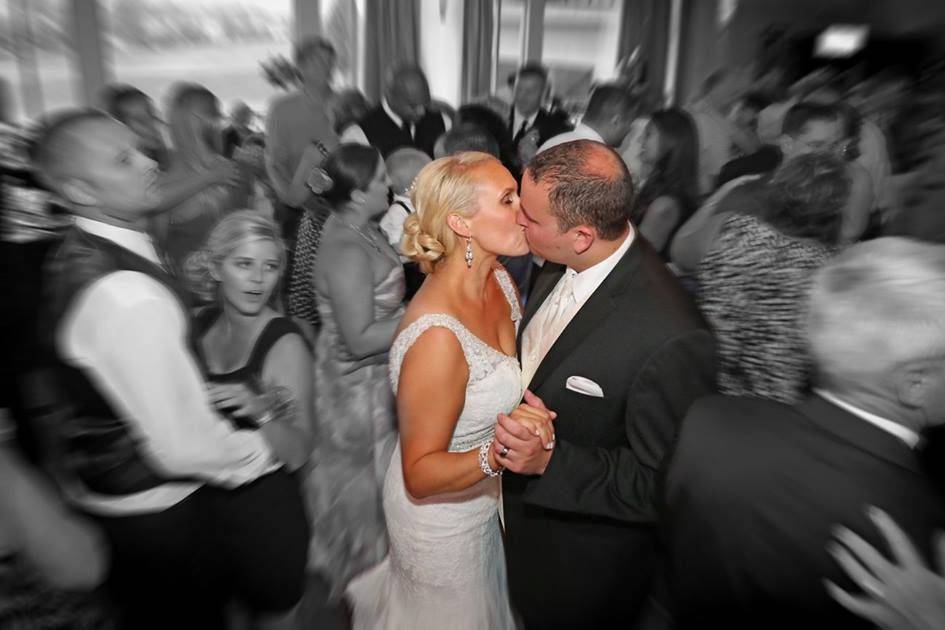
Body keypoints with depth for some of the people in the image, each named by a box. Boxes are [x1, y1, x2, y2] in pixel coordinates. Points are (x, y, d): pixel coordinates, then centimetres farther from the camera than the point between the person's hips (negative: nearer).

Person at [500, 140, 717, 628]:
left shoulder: (670, 340, -37)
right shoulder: (564, 264, -14)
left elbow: (663, 485, -25)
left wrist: (549, 461, -33)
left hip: (583, 560, -6)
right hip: (526, 501, 6)